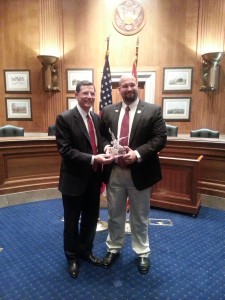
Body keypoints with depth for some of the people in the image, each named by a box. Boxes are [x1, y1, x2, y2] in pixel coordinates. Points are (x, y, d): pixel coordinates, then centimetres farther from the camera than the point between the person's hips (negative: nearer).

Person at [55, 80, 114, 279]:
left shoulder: (97, 118, 7)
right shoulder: (64, 118, -13)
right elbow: (65, 150, -20)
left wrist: (105, 153, -8)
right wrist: (93, 159, -27)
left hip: (93, 178, 6)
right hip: (74, 179, -5)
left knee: (91, 219, 20)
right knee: (72, 221, 14)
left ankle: (86, 251, 44)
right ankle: (72, 257, 38)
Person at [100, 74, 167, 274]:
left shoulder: (153, 110, -4)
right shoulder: (108, 111, 6)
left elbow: (160, 138, -10)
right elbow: (102, 135, 10)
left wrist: (137, 154, -22)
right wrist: (107, 147, -13)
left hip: (140, 172, -2)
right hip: (114, 172, 3)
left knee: (140, 217, 15)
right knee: (115, 214, 18)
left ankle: (142, 253, 37)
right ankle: (113, 248, 41)